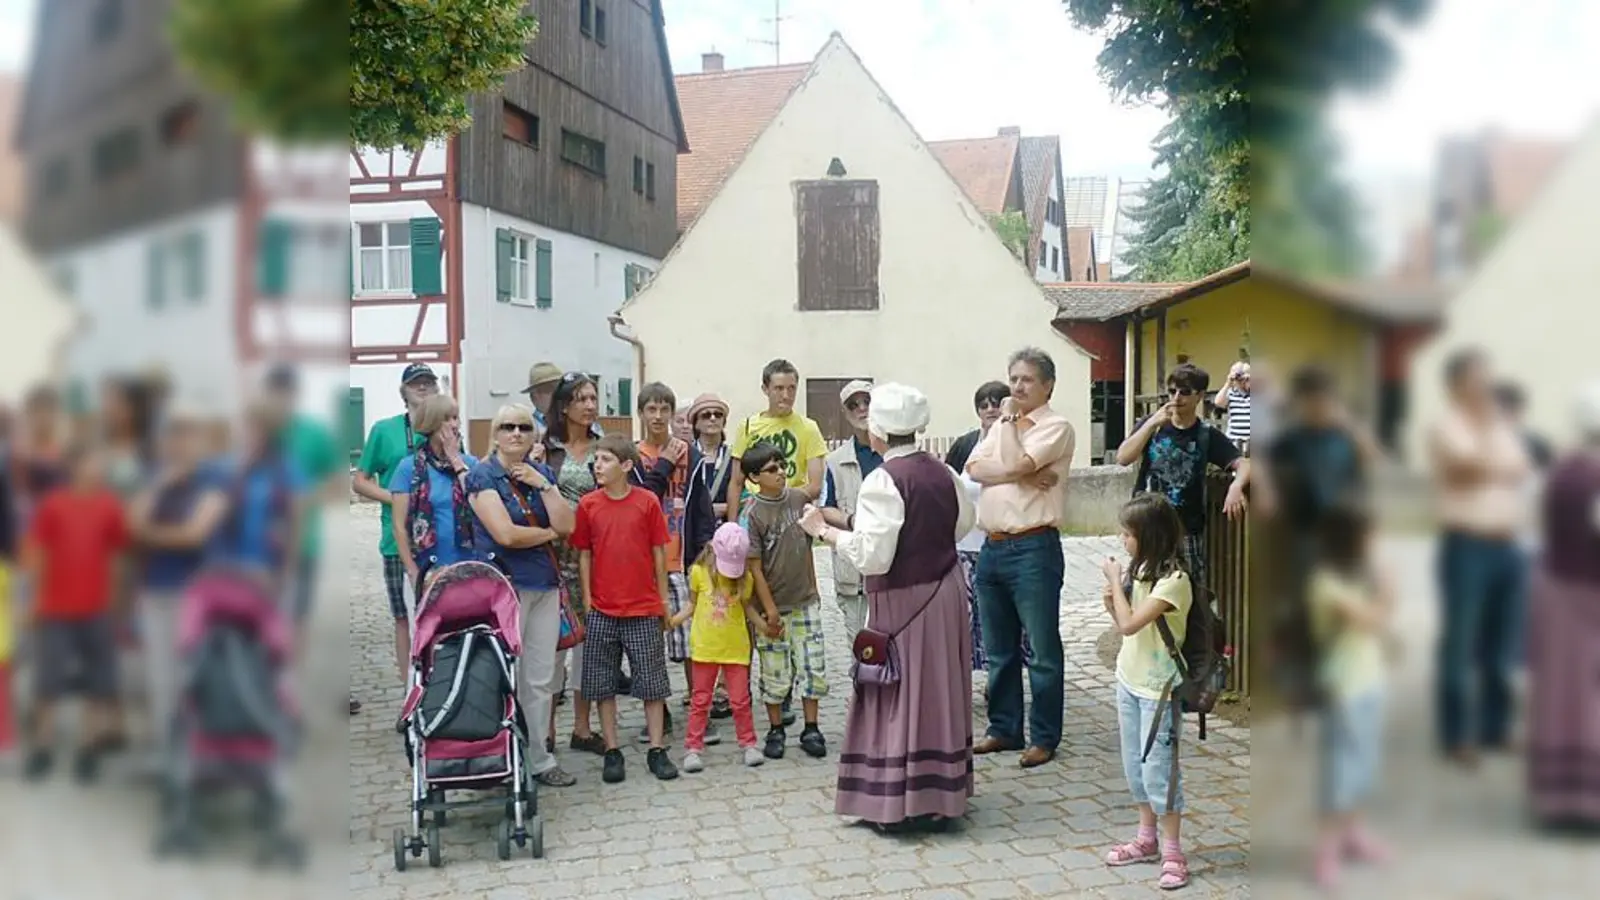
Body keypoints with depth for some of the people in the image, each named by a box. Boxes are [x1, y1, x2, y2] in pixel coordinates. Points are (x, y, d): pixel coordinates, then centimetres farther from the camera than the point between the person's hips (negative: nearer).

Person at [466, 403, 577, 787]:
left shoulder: (542, 473, 11)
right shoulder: (482, 476, -6)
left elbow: (566, 526, 0)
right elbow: (505, 534, -17)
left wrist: (543, 485, -7)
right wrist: (548, 533, -3)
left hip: (545, 586, 5)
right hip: (503, 584, -5)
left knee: (541, 680, 9)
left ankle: (540, 759, 18)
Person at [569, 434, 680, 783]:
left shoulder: (648, 502, -4)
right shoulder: (588, 504, 0)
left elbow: (658, 552, 2)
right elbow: (584, 554, 4)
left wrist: (663, 600, 3)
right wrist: (587, 600, 1)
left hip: (644, 609, -1)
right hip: (601, 611, 1)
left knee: (652, 680, 5)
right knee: (602, 683, 5)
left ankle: (657, 750, 15)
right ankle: (612, 752, 16)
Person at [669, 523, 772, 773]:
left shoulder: (745, 578, -4)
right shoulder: (699, 572, -7)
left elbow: (748, 607, 7)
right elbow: (691, 604, 4)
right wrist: (670, 621, -6)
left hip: (735, 649, 0)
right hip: (705, 647, 0)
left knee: (740, 700, 6)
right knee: (700, 700, 8)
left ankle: (749, 744, 21)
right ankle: (693, 748, 14)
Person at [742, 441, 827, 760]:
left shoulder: (800, 498, 0)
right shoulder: (753, 514, -14)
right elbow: (754, 567, -12)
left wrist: (813, 588, 14)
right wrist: (770, 612, -12)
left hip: (806, 602, 4)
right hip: (774, 605, -4)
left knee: (813, 667, 5)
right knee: (776, 674, 6)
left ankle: (811, 730, 17)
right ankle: (776, 731, 22)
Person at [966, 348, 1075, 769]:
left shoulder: (1056, 427, -4)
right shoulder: (1003, 425, 17)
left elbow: (1015, 463, -19)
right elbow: (974, 468, 1)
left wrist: (1009, 419, -4)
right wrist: (1022, 476, -12)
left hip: (1033, 549, -7)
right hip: (992, 547, 7)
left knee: (1042, 650, 0)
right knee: (998, 649, 14)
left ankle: (1044, 737, 8)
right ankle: (1004, 729, 25)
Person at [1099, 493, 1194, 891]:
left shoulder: (1174, 581, -20)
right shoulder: (1140, 571, 5)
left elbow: (1130, 624, -27)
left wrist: (1115, 581, -18)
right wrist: (1112, 601, -7)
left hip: (1157, 689, -8)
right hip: (1129, 681, 8)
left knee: (1157, 769, -4)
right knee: (1135, 767, 15)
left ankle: (1172, 851, 5)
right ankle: (1147, 839, 27)